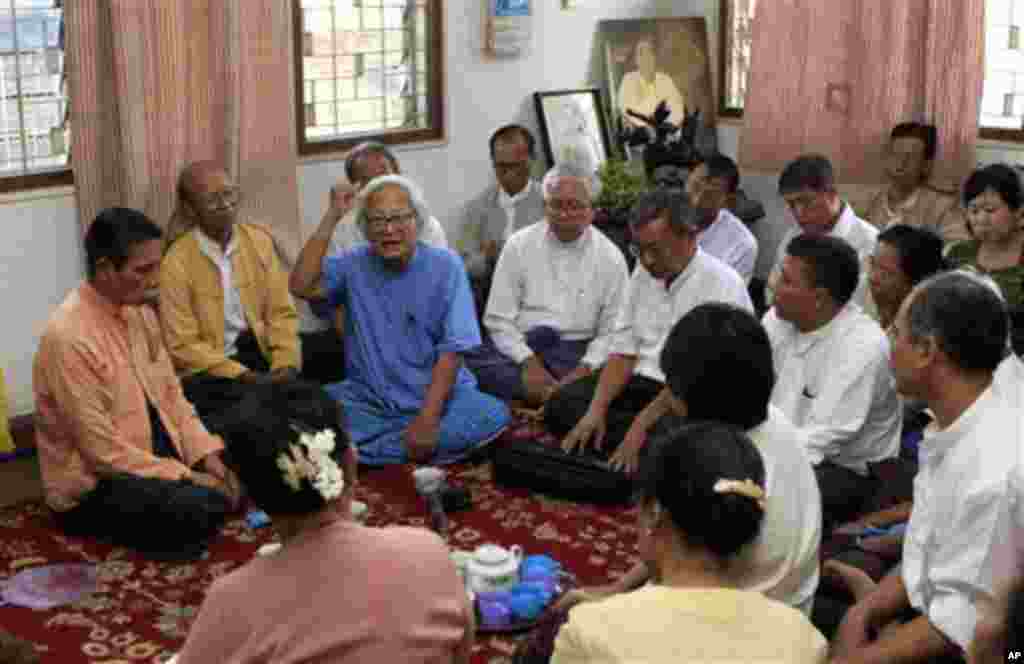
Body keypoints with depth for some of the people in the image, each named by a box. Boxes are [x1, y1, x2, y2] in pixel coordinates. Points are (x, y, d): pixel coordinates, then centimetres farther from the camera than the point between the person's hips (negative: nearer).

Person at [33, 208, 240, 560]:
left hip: (158, 451, 8)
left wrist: (207, 456, -8)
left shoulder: (139, 310, 1)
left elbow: (171, 393, 7)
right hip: (94, 484, -8)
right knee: (202, 507, -29)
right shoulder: (68, 337, -24)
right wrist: (187, 477, -21)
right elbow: (102, 451, -23)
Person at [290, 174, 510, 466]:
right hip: (369, 399, 0)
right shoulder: (354, 264, 3)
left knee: (492, 415, -30)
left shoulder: (445, 266, -6)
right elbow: (302, 286, -14)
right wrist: (332, 218, -14)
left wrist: (428, 419, -22)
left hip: (438, 396, 0)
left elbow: (451, 351, -11)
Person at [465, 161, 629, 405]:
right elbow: (499, 319, 2)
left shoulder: (610, 257, 4)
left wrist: (584, 369, -16)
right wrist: (529, 362, -14)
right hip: (518, 347, 1)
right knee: (472, 359, -31)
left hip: (575, 353, -1)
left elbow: (610, 332, 3)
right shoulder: (519, 245, 5)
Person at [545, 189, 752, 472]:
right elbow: (624, 352, 7)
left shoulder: (721, 285, -14)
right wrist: (596, 411, -8)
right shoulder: (644, 273, 9)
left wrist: (643, 423, -26)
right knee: (561, 405, -11)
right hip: (640, 382, 8)